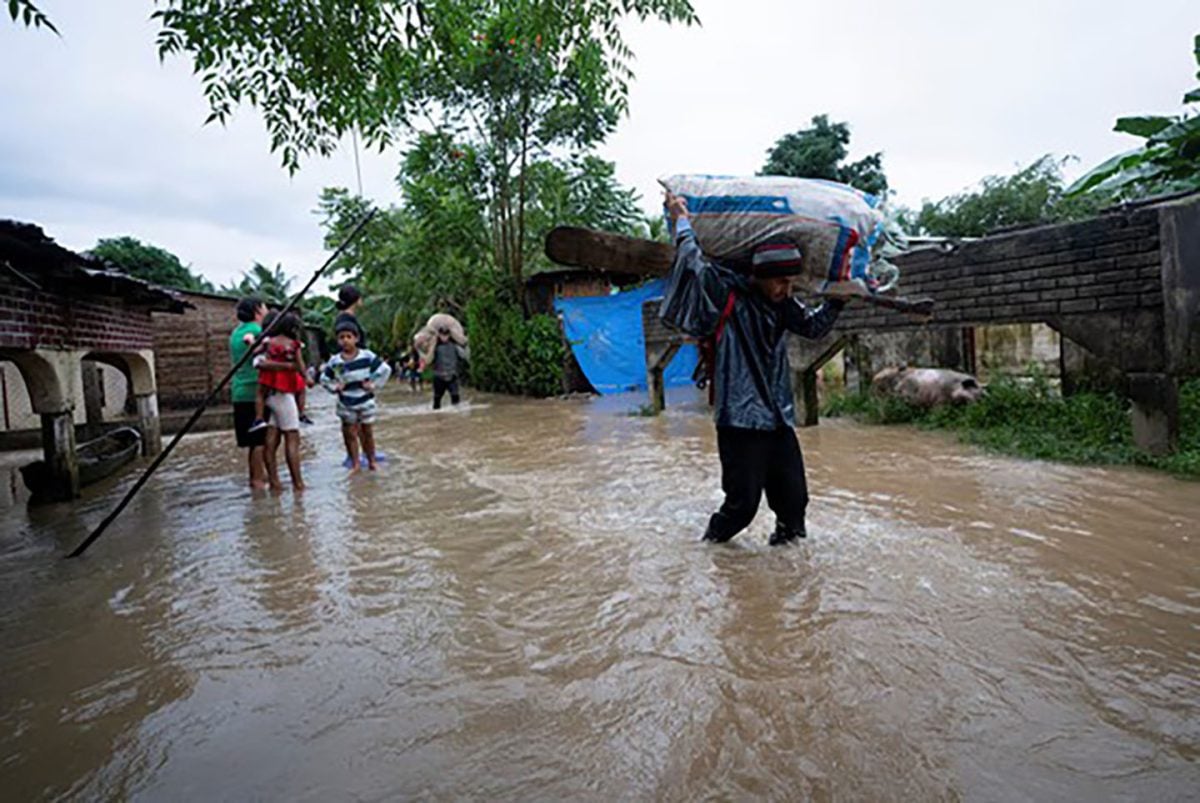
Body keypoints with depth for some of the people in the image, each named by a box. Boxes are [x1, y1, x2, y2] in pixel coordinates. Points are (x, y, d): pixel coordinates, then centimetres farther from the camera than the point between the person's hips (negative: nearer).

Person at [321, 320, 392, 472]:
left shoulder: (367, 356, -9)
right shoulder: (334, 361, -4)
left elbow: (385, 369, -5)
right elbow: (324, 378, 10)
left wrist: (374, 385, -9)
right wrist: (335, 387, -7)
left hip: (365, 401, -1)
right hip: (346, 404, 1)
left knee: (367, 432, 9)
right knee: (350, 433, 8)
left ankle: (371, 461, 24)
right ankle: (355, 464, 19)